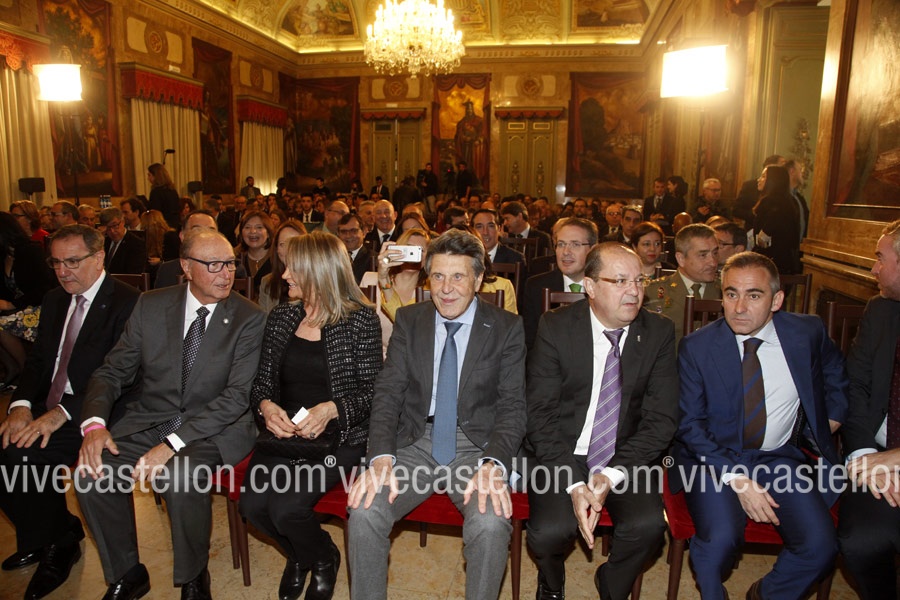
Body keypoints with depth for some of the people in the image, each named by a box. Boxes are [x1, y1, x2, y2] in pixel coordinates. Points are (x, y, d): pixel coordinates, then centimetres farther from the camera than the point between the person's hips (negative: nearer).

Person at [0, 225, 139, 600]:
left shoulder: (126, 302, -13)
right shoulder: (54, 300, 13)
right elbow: (36, 361, 12)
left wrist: (61, 414, -26)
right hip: (46, 407, 7)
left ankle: (59, 543, 3)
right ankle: (40, 539, 12)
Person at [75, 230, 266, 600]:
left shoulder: (249, 318, -10)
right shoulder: (152, 306, 2)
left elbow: (238, 396, -16)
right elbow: (112, 371, 5)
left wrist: (173, 443, -25)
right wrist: (94, 424, -14)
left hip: (213, 427, -4)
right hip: (149, 420, 4)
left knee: (179, 474, -32)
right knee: (91, 469, -19)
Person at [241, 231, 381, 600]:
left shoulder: (360, 319, -7)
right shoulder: (281, 317, 8)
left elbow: (371, 391, -8)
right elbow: (262, 380, 11)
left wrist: (331, 410, -23)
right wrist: (265, 405, -10)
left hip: (339, 436, -5)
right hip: (283, 432, 5)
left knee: (286, 507, -22)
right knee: (253, 505, -16)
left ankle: (324, 559, 16)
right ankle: (299, 555, 21)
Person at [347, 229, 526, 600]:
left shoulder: (507, 329, 0)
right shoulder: (408, 321, 6)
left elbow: (513, 405, -4)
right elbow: (387, 392, 1)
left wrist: (493, 464, -23)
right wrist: (381, 456, -17)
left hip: (477, 445, -1)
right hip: (415, 442, 2)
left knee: (491, 522, -29)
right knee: (364, 511, -22)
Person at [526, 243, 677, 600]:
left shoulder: (660, 333, -3)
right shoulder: (556, 328, -9)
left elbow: (661, 419, -5)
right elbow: (540, 414, -10)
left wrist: (612, 475, -18)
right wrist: (574, 484, -20)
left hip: (625, 457, 2)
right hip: (562, 454, -1)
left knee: (648, 526, -25)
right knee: (549, 532, -24)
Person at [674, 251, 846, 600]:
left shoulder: (807, 333, -3)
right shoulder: (696, 347, -11)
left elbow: (836, 378, 20)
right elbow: (689, 424, -8)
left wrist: (830, 422, 9)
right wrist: (736, 478, -17)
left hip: (781, 457, 3)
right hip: (714, 458, -3)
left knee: (820, 546, -18)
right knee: (720, 540, -26)